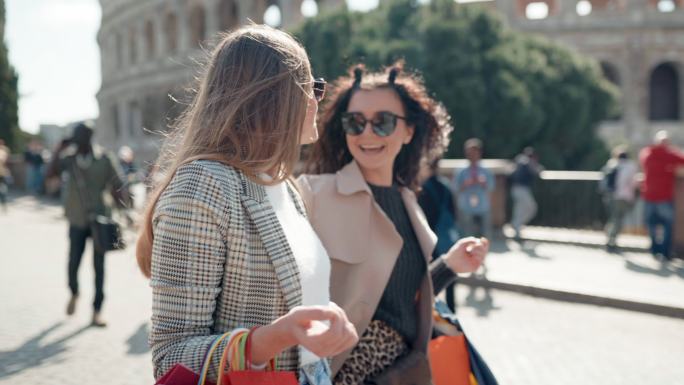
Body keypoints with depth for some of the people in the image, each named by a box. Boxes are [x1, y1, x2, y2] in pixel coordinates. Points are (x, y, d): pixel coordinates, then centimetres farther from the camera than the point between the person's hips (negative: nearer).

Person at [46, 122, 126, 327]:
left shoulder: (104, 158, -5)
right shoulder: (69, 157, 0)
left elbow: (118, 186, 0)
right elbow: (50, 173, -14)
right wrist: (59, 149, -17)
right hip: (77, 220, 2)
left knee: (99, 265, 1)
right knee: (73, 263, 1)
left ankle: (97, 310, 9)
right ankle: (74, 294, 33)